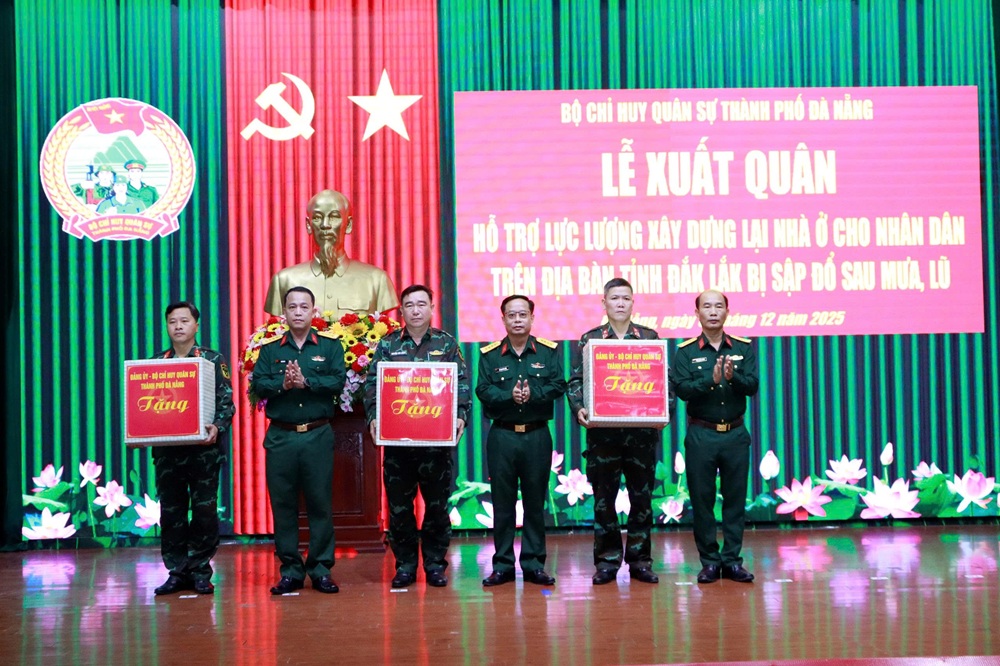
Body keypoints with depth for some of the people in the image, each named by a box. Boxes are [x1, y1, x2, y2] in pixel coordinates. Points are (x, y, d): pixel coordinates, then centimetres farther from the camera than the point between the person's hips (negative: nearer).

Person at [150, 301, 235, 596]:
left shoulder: (213, 360, 5)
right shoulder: (155, 363, 13)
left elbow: (226, 402, 0)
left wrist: (217, 427, -17)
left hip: (204, 448, -2)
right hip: (167, 448, 2)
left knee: (205, 510, 0)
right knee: (171, 511, 5)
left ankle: (200, 572, 10)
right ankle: (177, 572, 14)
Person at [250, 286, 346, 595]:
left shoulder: (330, 346, 6)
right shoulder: (270, 348, 10)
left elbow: (338, 381, -7)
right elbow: (257, 385, -1)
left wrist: (306, 381, -17)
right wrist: (282, 384, -18)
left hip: (318, 435, -1)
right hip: (280, 436, 1)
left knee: (320, 502, 1)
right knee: (283, 503, 4)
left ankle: (321, 569, 9)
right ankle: (290, 570, 12)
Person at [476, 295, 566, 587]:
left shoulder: (549, 351, 5)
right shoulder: (489, 354, 5)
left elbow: (558, 385, -5)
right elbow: (483, 390, -5)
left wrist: (532, 394, -19)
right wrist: (510, 396, -20)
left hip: (537, 435, 0)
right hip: (501, 435, 0)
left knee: (535, 502, 6)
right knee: (502, 502, 4)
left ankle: (533, 564, 13)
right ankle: (502, 565, 12)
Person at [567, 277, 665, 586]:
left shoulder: (649, 337, 9)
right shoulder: (590, 339, 7)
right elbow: (576, 381, 4)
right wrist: (579, 409, -13)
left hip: (642, 430, 1)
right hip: (602, 431, -1)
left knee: (642, 497, 5)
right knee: (603, 498, 3)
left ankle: (640, 560, 14)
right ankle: (607, 561, 11)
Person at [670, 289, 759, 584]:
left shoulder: (743, 348, 6)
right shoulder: (686, 352, 0)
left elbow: (752, 386, -5)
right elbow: (681, 389, -12)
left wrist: (734, 377, -24)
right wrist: (711, 379, -25)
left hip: (736, 434, 1)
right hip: (701, 435, -1)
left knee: (735, 498, 5)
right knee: (702, 499, 3)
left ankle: (732, 559, 13)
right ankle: (709, 561, 12)